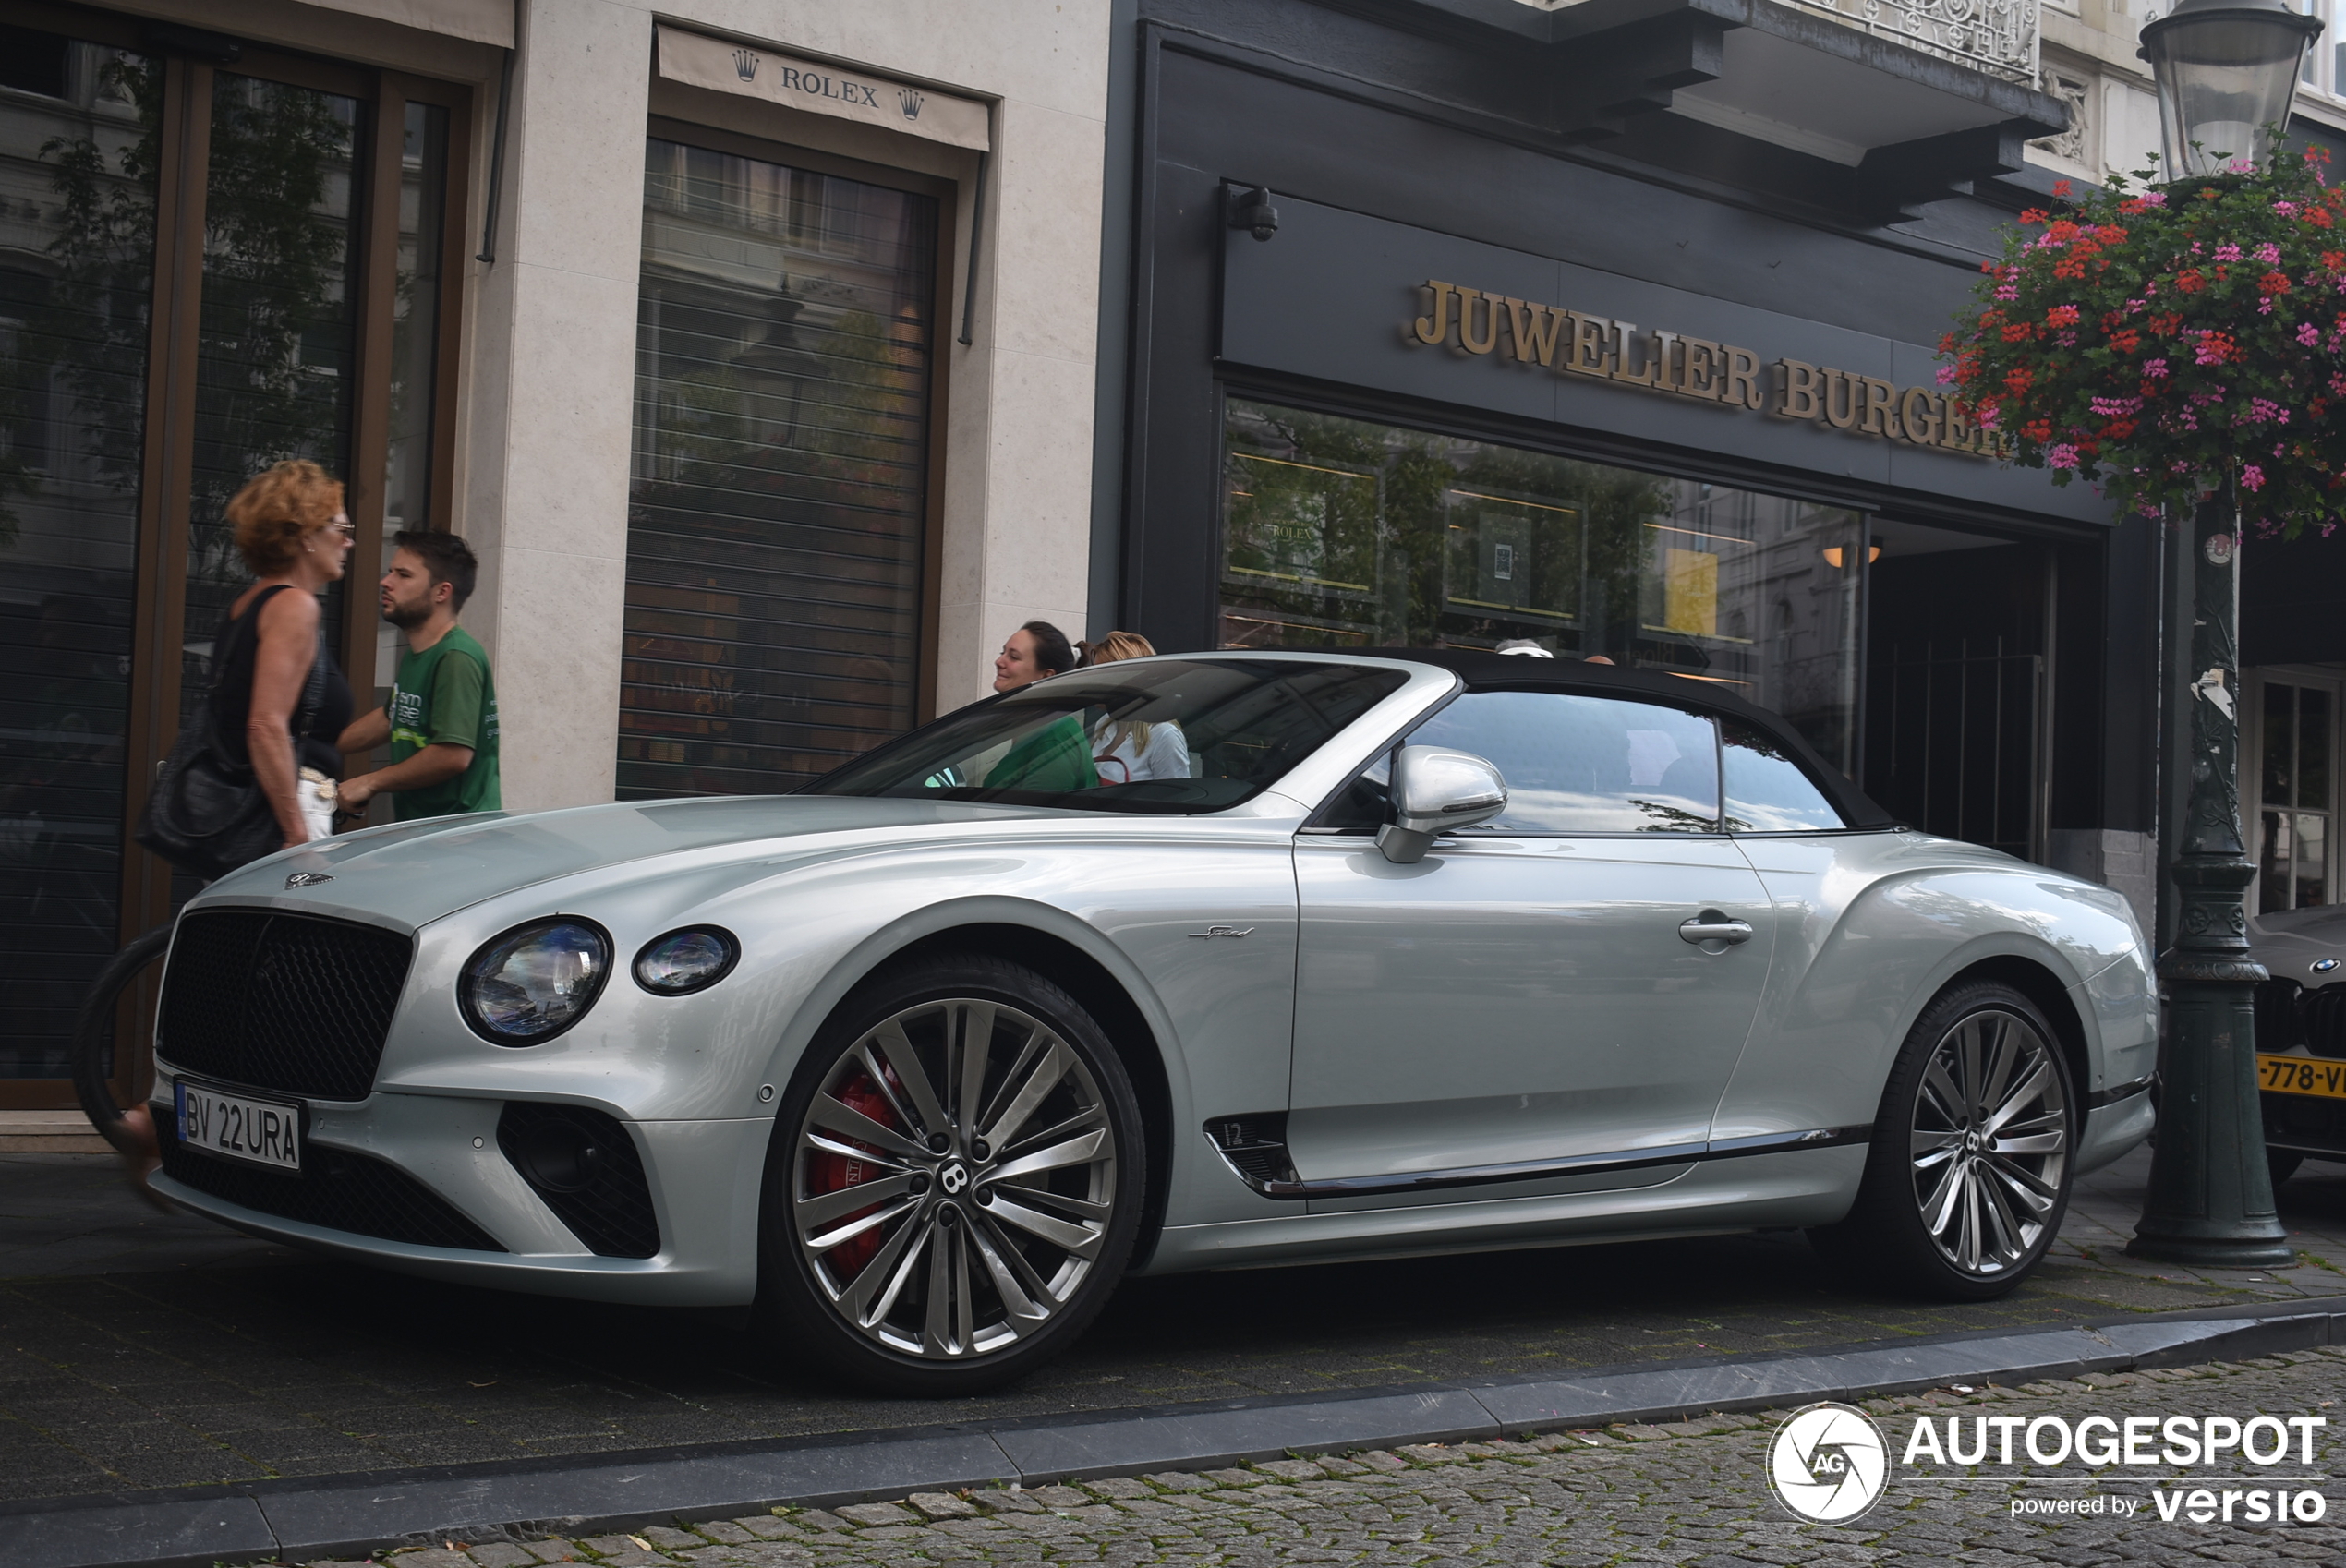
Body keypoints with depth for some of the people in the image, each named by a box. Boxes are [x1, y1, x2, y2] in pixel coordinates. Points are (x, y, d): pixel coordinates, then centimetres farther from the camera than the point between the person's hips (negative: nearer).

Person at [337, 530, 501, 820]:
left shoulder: (457, 658, -16)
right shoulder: (414, 656, 15)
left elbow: (453, 755, -23)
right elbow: (390, 718, 33)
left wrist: (370, 783, -13)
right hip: (419, 830, 9)